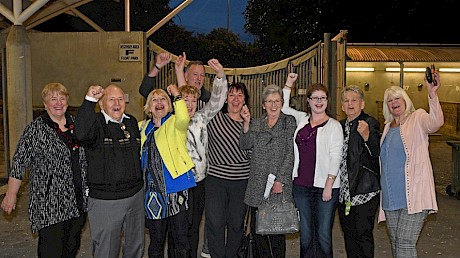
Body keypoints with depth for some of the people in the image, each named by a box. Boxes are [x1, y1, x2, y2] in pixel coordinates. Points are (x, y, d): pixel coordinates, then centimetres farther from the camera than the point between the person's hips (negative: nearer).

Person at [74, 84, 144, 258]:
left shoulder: (132, 122, 10)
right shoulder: (96, 123, -10)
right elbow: (81, 134, -34)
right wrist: (89, 100, -31)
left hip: (136, 194, 6)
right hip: (105, 200, -6)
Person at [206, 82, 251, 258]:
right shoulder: (214, 118, 1)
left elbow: (249, 152, -6)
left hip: (242, 180, 2)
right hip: (216, 179, -2)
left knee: (237, 224, 11)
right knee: (215, 223, -1)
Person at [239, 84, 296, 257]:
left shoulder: (289, 122, 3)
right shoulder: (257, 124, 15)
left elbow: (290, 154, -4)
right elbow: (245, 145, 1)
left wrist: (281, 180, -12)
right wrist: (246, 122, -11)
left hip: (279, 186, -4)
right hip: (257, 186, 4)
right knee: (256, 229, 8)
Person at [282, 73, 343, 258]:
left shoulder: (334, 125, -1)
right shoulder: (301, 119, 12)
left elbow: (336, 156, -7)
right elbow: (283, 108, 15)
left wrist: (329, 184, -13)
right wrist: (288, 84, 8)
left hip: (325, 186, -4)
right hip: (301, 185, 4)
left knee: (323, 234, 0)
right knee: (305, 233, 13)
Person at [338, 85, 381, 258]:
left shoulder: (370, 123, -8)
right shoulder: (340, 125, 12)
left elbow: (376, 153, -20)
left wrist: (366, 135, -38)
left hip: (364, 190, -7)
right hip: (344, 189, 7)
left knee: (362, 234, -3)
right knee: (348, 233, 15)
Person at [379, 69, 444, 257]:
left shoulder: (417, 118, -2)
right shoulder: (387, 127, 17)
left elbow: (436, 122, -26)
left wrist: (432, 94, -41)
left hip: (413, 196, -7)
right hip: (390, 198, 7)